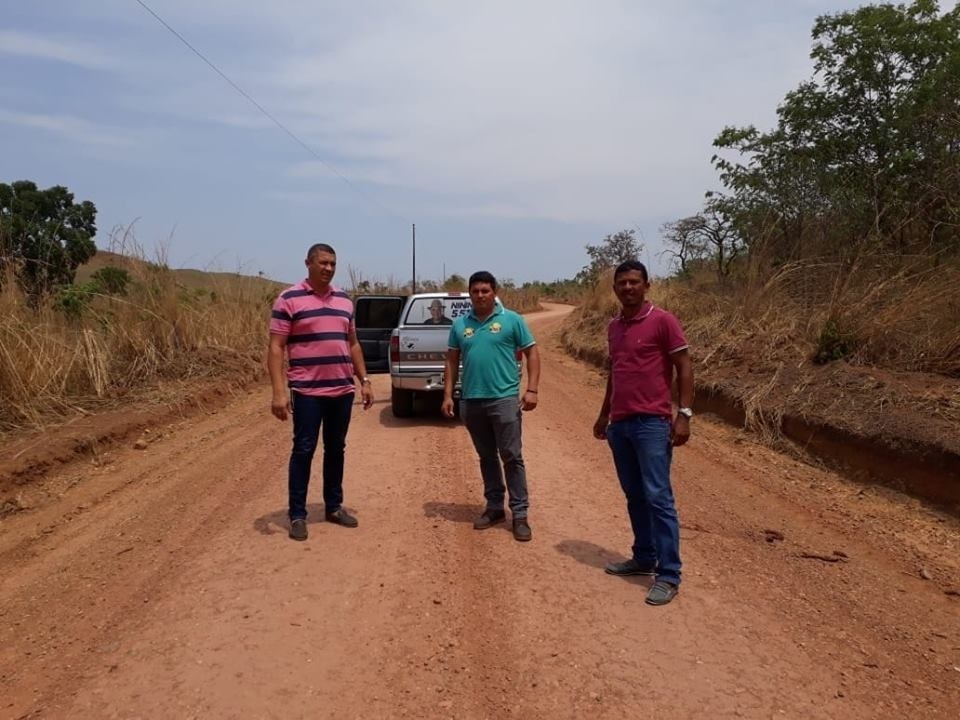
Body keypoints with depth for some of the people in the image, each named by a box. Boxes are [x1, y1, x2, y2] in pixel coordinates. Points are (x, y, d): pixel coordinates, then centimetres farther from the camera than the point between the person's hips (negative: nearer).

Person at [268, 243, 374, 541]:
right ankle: (297, 515, 12)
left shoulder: (344, 300, 11)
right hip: (307, 392, -5)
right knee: (303, 451, 1)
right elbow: (276, 348, -9)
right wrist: (279, 392, -17)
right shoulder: (289, 299, -6)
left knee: (336, 449, 13)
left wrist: (364, 381, 12)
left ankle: (334, 506, 26)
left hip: (342, 391, 5)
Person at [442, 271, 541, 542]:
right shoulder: (460, 324, 10)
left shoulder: (512, 320, 0)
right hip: (471, 401, 4)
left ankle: (520, 514, 6)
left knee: (511, 457, -2)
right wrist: (448, 394, 6)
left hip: (504, 399, -4)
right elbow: (452, 361, 14)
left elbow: (532, 353, 0)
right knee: (487, 457, 14)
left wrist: (532, 389, -9)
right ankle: (494, 507, 26)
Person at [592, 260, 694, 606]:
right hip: (620, 424, 7)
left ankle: (669, 575, 0)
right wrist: (604, 414, 24)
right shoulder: (614, 327, 14)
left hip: (652, 423, -7)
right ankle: (644, 558, 25)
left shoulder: (663, 321, -6)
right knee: (634, 497, 13)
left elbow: (684, 368, -7)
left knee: (658, 497, -6)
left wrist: (684, 414, -15)